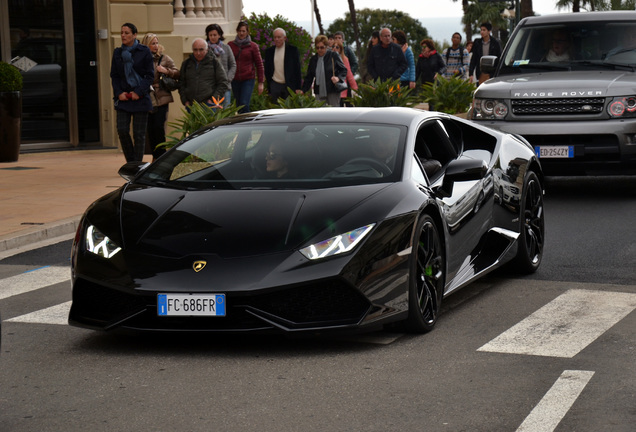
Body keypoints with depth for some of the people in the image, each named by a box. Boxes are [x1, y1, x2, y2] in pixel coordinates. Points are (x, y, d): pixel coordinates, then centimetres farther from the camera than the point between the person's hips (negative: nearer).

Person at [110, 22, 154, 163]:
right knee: (122, 130, -6)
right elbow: (114, 75, 12)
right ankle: (131, 163, 11)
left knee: (139, 133, -1)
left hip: (140, 98, -3)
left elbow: (150, 75, -2)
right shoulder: (118, 52, 9)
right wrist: (119, 93, -4)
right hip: (123, 98, 3)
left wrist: (138, 92, -11)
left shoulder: (144, 51, -1)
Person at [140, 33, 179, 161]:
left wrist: (166, 71, -13)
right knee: (150, 129, 4)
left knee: (159, 127, -8)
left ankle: (161, 155, 3)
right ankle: (155, 156, 14)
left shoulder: (164, 58, 4)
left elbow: (177, 74, 4)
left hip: (161, 99, -2)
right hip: (146, 99, 2)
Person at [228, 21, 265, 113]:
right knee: (239, 105, 5)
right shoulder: (230, 45, 7)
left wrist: (261, 82, 0)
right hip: (235, 80, 3)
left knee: (244, 105, -17)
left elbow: (259, 64, 4)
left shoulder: (252, 46, 2)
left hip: (248, 79, -3)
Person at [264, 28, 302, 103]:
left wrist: (298, 88, -4)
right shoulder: (269, 51, 9)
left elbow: (297, 69, 1)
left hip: (289, 86, -2)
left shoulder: (292, 50, 2)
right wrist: (268, 88, 10)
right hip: (275, 85, 2)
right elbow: (267, 71, 14)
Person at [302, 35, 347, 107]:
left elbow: (344, 70, 2)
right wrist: (303, 90, 5)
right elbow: (309, 77, 16)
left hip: (333, 91, -4)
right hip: (319, 92, 4)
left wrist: (338, 78, -18)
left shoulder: (334, 56, -1)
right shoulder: (313, 59, 12)